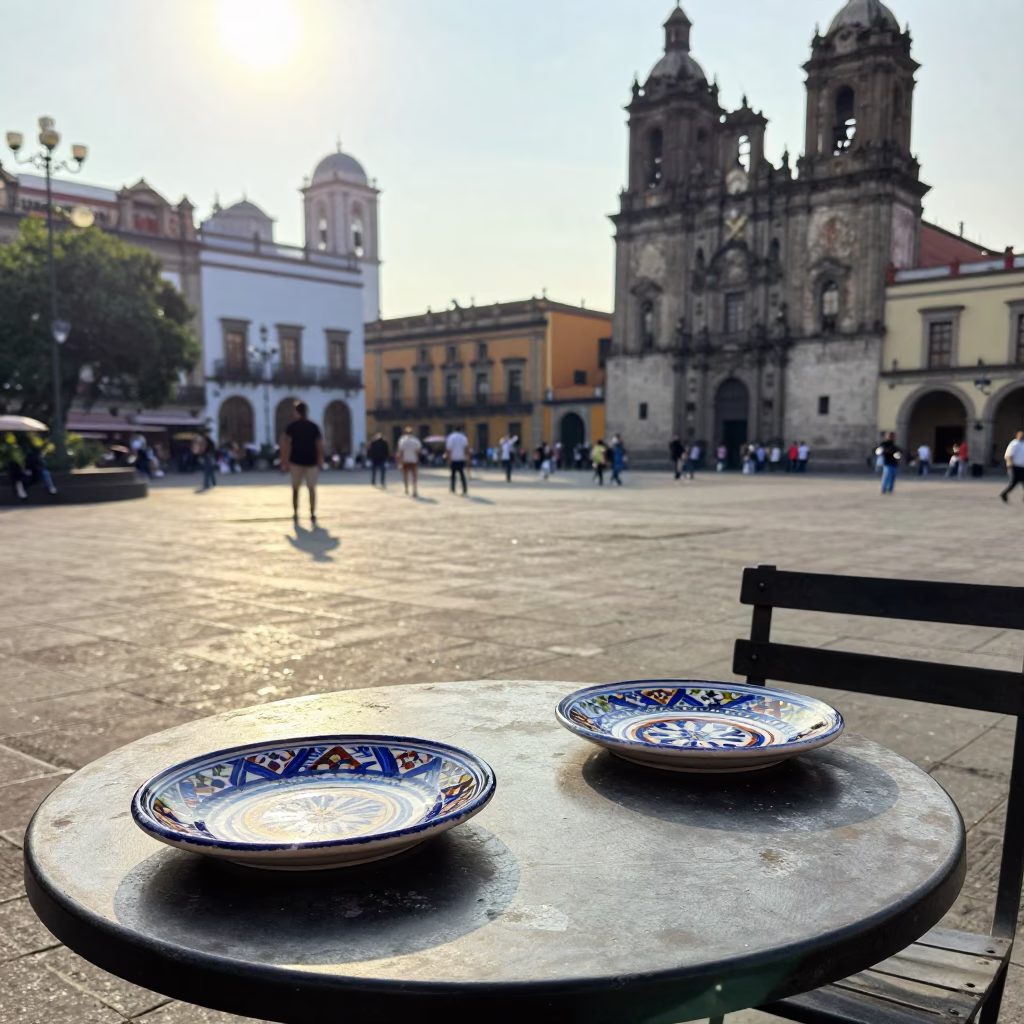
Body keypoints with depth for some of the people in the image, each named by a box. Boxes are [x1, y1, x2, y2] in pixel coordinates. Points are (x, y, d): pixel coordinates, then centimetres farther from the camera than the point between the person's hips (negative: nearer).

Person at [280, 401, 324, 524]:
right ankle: (312, 514, -1)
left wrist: (284, 462, -4)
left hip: (296, 461, -1)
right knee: (312, 488, 6)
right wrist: (320, 461, 8)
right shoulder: (314, 426, 3)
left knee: (295, 488, 12)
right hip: (311, 461, 1)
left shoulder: (292, 426, -1)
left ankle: (295, 514, 10)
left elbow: (286, 444, -7)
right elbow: (319, 445, 1)